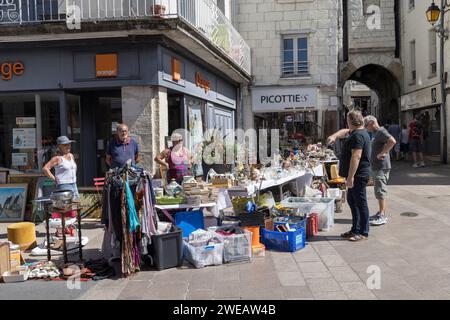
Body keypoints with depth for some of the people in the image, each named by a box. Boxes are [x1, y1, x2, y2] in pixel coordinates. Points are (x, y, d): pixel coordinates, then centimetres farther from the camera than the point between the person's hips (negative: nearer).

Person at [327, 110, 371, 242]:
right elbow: (345, 131, 33)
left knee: (360, 203, -2)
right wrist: (335, 136, 12)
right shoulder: (357, 132, 13)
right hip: (356, 176, 11)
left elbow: (356, 157, -26)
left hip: (358, 175, -11)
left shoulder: (358, 135, -19)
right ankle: (355, 229, 24)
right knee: (352, 201, 16)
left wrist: (350, 177, -28)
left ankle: (363, 232, 7)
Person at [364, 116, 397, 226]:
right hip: (376, 167, 10)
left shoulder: (381, 131, -14)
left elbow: (392, 141, -30)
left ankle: (382, 217, -7)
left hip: (381, 167, -10)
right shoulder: (376, 133, 17)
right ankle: (381, 213, 25)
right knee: (379, 192, 16)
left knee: (380, 192, -9)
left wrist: (382, 153, -25)